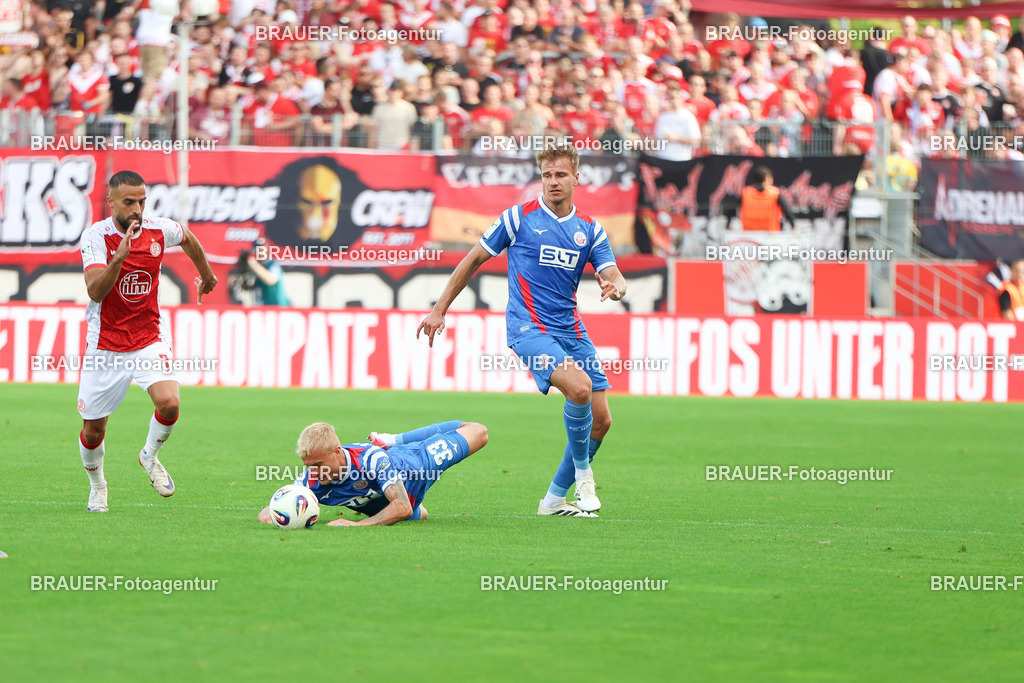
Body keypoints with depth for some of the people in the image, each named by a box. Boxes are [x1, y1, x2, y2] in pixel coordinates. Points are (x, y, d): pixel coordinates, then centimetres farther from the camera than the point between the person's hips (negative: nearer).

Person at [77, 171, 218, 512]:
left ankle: (150, 456, 8)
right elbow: (95, 292, -28)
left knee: (169, 403, -23)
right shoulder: (95, 236, -15)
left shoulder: (160, 230, -6)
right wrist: (119, 256, -42)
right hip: (105, 347, -1)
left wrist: (206, 274, 34)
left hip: (149, 340, 2)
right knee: (93, 431, 6)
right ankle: (97, 485, 37)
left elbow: (188, 238, 20)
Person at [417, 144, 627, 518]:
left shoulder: (590, 229, 10)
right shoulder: (518, 217, -1)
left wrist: (615, 286, -23)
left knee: (600, 420, 1)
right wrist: (439, 310, 4)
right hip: (529, 328, -6)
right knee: (579, 387, -29)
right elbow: (473, 260, 5)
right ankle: (583, 473, -8)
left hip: (571, 330, 6)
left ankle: (555, 499, 16)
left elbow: (614, 277, 3)